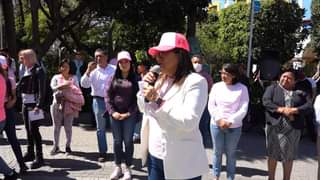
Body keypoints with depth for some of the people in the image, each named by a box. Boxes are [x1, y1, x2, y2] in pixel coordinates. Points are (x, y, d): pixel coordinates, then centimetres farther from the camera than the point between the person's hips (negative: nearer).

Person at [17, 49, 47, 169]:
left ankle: (39, 158, 0)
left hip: (34, 104, -7)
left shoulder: (38, 70, -10)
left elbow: (42, 90, -17)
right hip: (25, 104, 7)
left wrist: (39, 106, -22)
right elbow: (20, 85, 16)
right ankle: (30, 153, 26)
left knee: (34, 130, -7)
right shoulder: (26, 70, 13)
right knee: (28, 129, 13)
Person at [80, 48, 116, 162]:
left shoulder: (114, 69, 3)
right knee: (100, 128, 7)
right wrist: (88, 71, -16)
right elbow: (84, 85, -6)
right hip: (99, 101, 1)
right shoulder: (93, 71, 5)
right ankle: (102, 152, 17)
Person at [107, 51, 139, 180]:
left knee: (128, 141, 1)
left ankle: (127, 168, 14)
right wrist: (112, 112, -7)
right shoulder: (114, 78, 8)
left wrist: (129, 113, -13)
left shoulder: (134, 79, 1)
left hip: (129, 115, -2)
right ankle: (118, 167, 20)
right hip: (115, 114, 2)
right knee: (117, 141, 8)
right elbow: (108, 97, 5)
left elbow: (137, 98, -5)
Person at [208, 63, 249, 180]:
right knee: (217, 152, 10)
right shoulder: (216, 86, 2)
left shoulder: (242, 88, -3)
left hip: (234, 127, -2)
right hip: (216, 125, 2)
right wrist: (219, 120, -12)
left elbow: (243, 109, -8)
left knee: (231, 153, 7)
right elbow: (211, 105, 0)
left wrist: (230, 122, -15)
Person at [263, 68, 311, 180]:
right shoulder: (272, 88, 8)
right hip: (274, 126, -1)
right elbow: (266, 102, -7)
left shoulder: (300, 92, 12)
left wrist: (294, 110, -17)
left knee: (289, 156, 8)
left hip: (292, 128, 1)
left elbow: (309, 106, 0)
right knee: (273, 154, 8)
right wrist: (282, 110, -19)